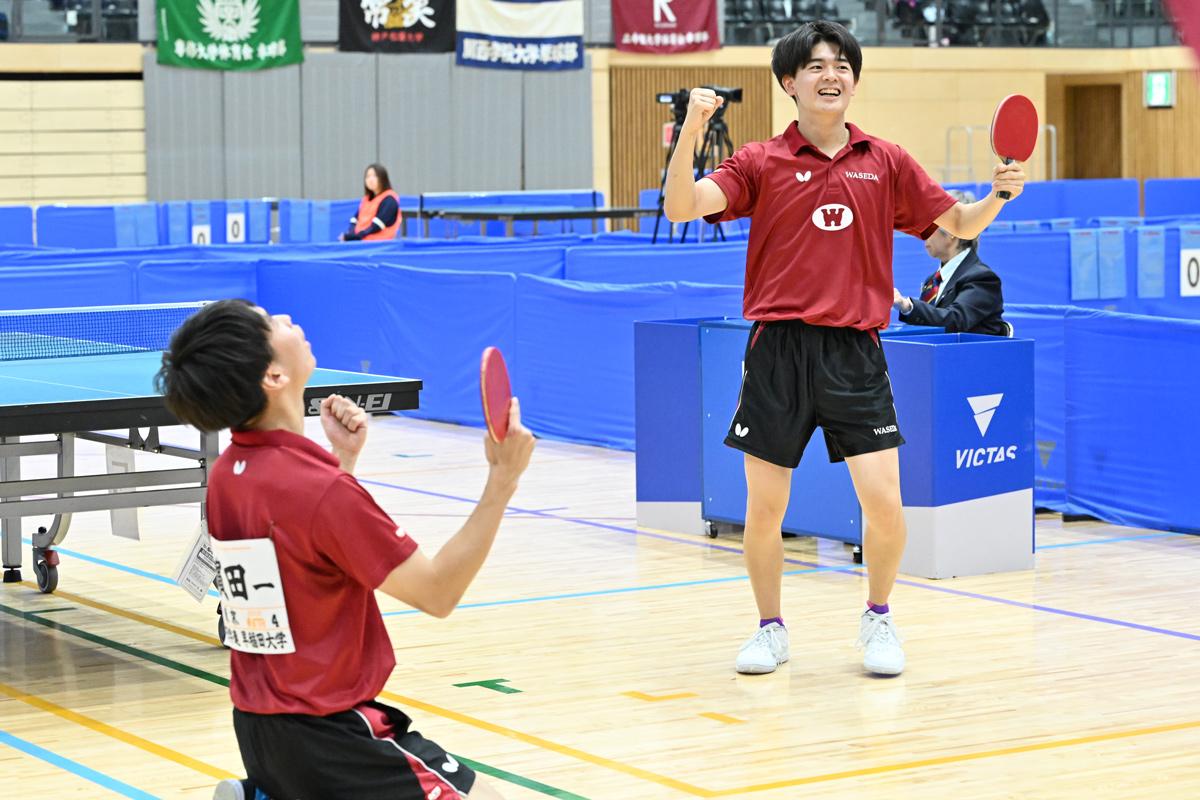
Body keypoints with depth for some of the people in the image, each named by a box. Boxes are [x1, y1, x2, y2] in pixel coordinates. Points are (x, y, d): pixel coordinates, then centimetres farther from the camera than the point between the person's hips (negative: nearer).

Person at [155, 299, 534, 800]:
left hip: (258, 723, 8)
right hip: (324, 735, -8)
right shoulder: (323, 490, -25)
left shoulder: (225, 474, 1)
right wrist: (502, 478, -18)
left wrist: (343, 457, 11)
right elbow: (438, 593, -18)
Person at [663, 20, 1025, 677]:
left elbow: (961, 224, 16)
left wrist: (1000, 192, -4)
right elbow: (682, 207, -9)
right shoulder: (760, 162, 3)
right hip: (777, 350, -1)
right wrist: (691, 129, -22)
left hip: (854, 352, 1)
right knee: (763, 508, 3)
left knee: (883, 503, -7)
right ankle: (771, 629, 24)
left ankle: (877, 618, 19)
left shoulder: (886, 162, 9)